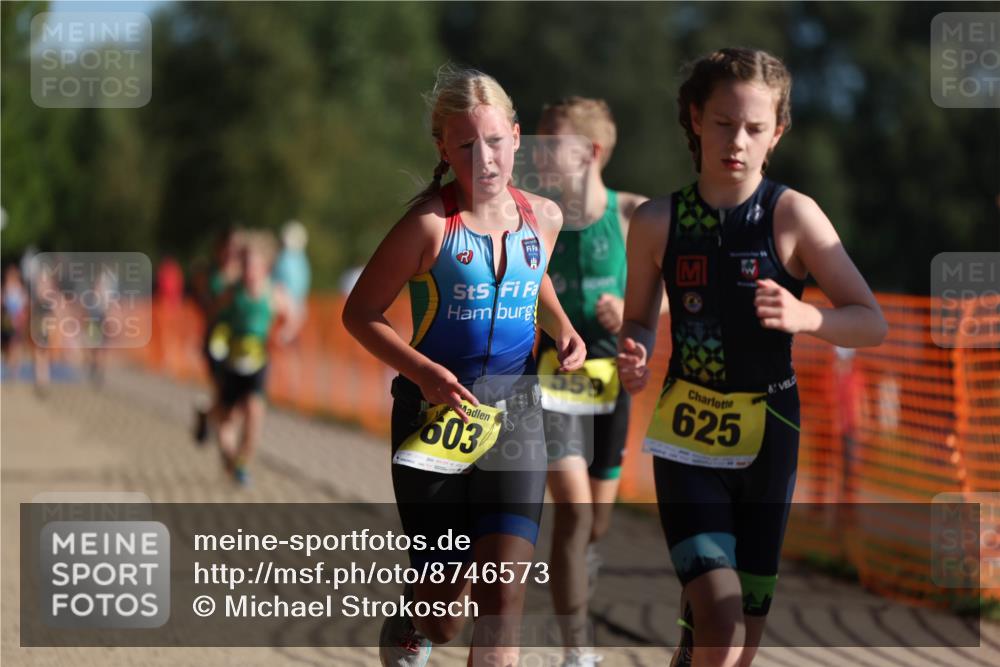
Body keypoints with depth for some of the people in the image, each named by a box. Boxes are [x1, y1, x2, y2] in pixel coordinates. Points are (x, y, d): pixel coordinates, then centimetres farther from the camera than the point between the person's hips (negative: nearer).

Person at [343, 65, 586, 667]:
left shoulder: (543, 217, 2)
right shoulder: (431, 224, -13)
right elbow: (360, 312, -7)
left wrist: (563, 329, 6)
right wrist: (422, 370, -21)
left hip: (515, 414, 3)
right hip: (438, 413, -3)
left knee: (505, 595, -11)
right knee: (445, 606, 6)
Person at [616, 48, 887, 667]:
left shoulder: (791, 215, -9)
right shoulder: (657, 222, -4)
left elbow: (873, 323, -8)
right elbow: (639, 322, 10)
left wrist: (804, 317, -28)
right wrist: (635, 359, -13)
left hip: (767, 437, 1)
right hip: (687, 436, -1)